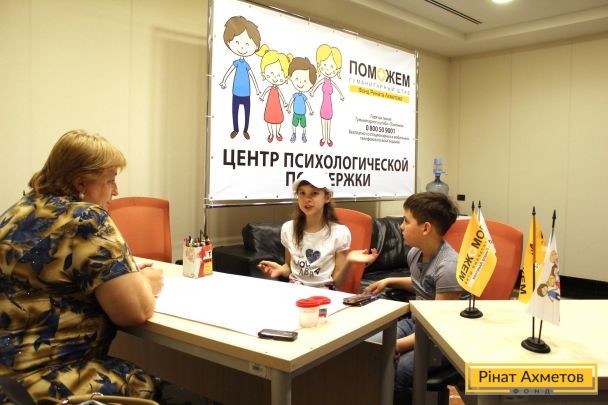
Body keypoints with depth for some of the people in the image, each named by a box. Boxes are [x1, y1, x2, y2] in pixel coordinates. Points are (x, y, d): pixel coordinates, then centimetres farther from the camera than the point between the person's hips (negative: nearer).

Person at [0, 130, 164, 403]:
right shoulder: (87, 220, -18)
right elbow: (136, 311, -19)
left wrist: (130, 277, 14)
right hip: (36, 380, -9)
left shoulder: (25, 208, 9)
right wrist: (144, 282, 3)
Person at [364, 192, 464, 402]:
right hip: (414, 322, 8)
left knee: (395, 372, -30)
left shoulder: (448, 266, -25)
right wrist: (390, 281, 12)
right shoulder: (414, 253, 1)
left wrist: (398, 345, -26)